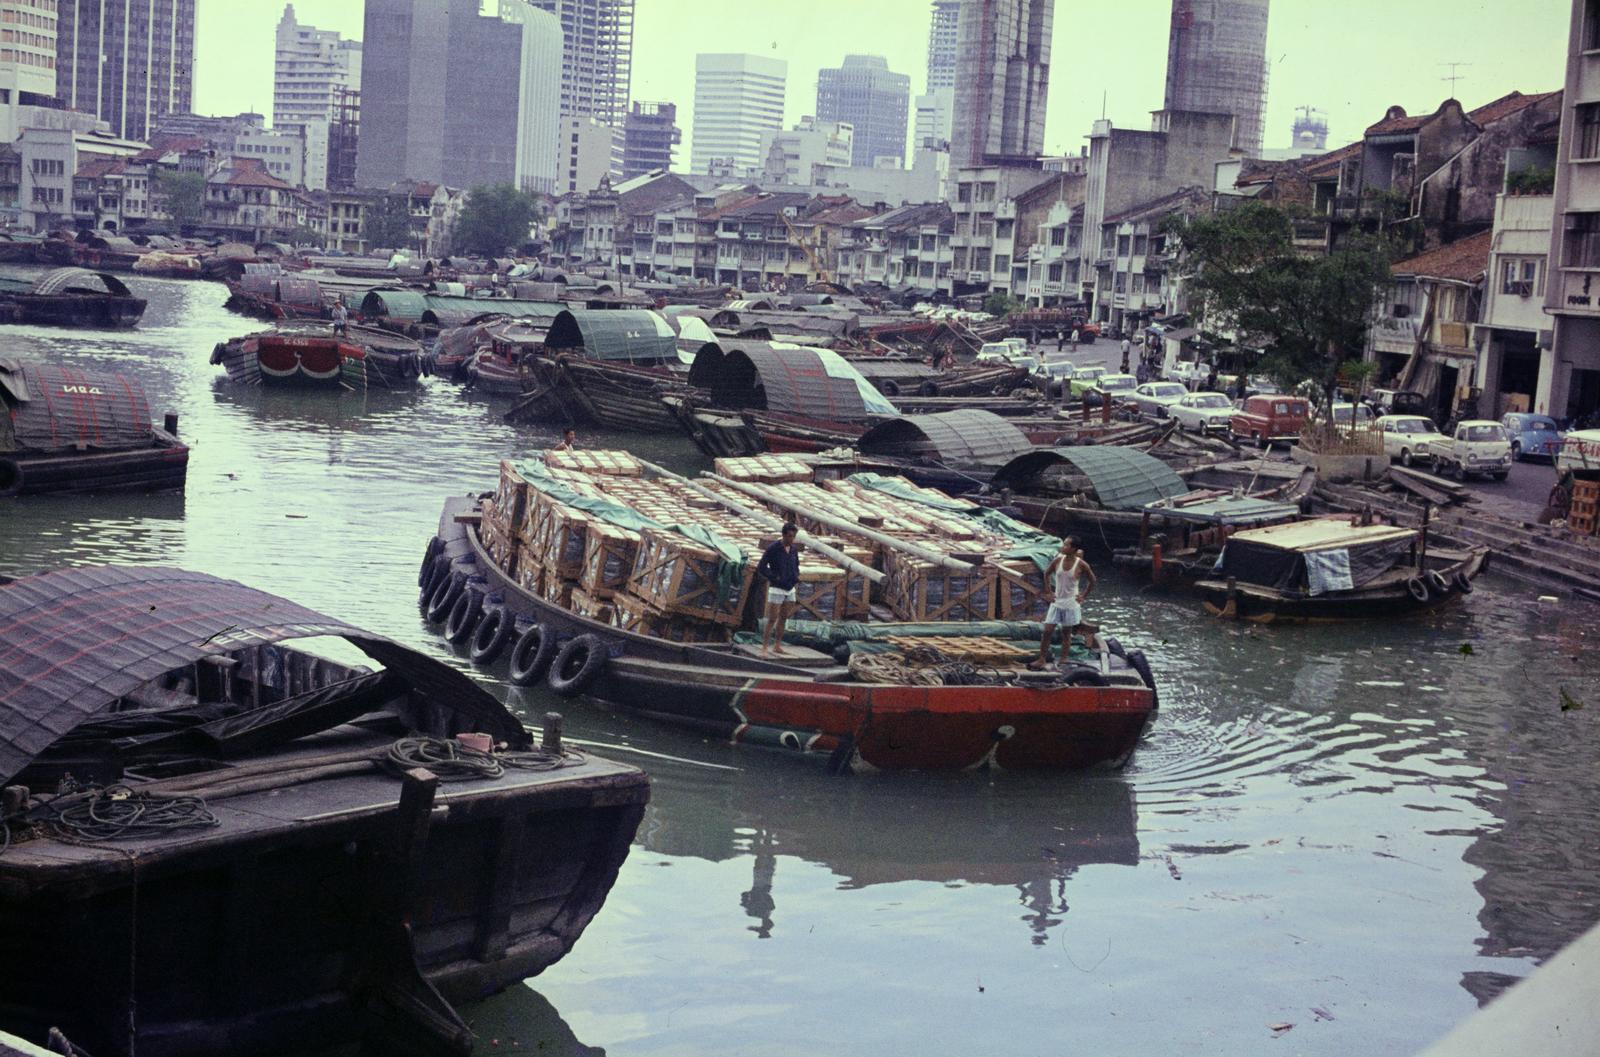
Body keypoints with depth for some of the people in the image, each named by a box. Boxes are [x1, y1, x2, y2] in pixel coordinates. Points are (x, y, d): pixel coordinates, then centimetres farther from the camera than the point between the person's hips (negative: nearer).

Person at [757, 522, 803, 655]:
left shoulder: (794, 549, 3)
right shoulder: (773, 549, -13)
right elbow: (761, 568, -12)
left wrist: (796, 579, 6)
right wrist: (774, 578, -15)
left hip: (790, 590, 6)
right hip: (776, 589, -6)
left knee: (783, 619, 11)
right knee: (772, 620, -8)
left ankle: (778, 646, 19)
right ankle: (765, 648, -5)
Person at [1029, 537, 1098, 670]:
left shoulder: (1081, 565, -13)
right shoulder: (1058, 560, -4)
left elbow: (1092, 581, 1)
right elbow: (1046, 573, 12)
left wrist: (1083, 596, -1)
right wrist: (1048, 591, 7)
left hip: (1071, 604, -3)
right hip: (1056, 602, 3)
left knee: (1066, 634, 7)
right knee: (1047, 631, -1)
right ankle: (1041, 660, 7)